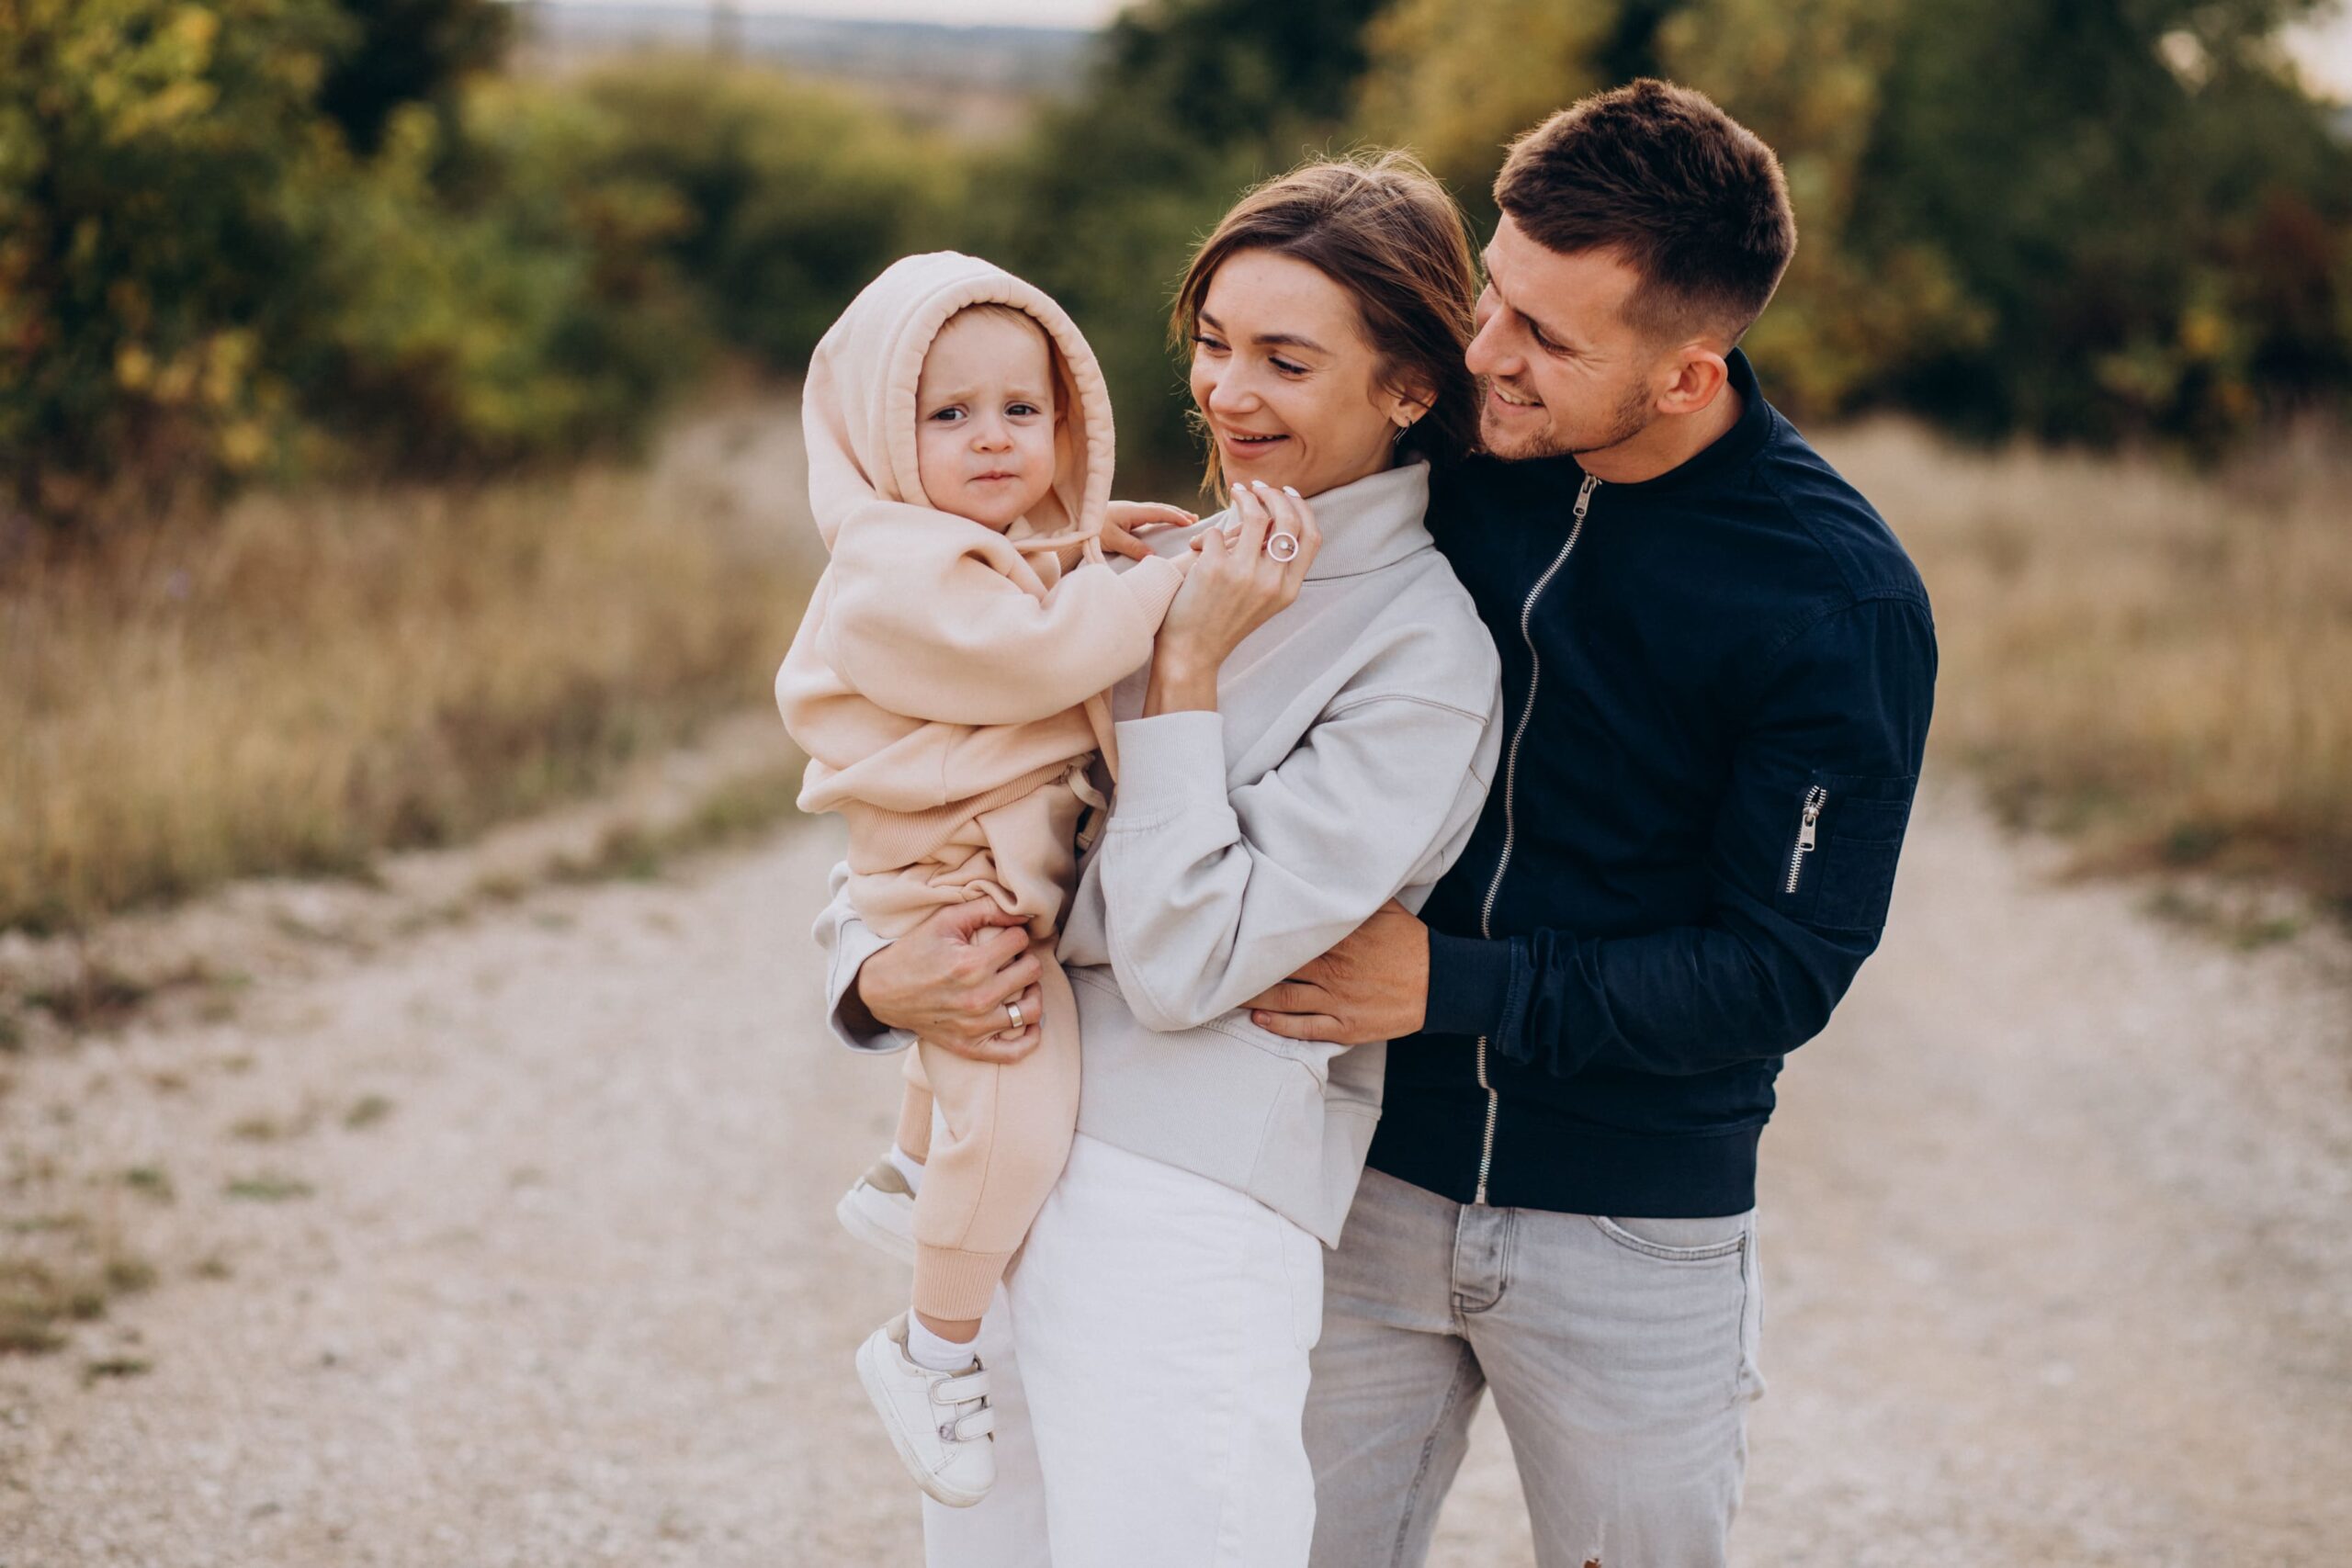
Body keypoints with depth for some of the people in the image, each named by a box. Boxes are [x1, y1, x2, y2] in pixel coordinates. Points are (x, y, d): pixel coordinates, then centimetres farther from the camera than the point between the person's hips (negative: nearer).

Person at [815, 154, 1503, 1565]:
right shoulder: (1161, 563, 11)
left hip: (1186, 1207, -7)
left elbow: (1182, 967, -15)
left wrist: (1189, 666, -13)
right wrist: (878, 977, -8)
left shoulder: (1425, 654, -9)